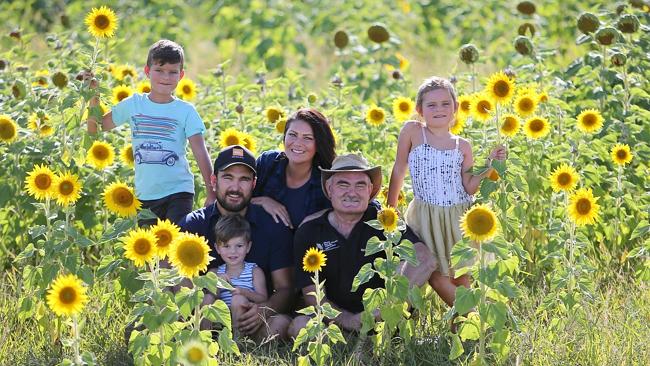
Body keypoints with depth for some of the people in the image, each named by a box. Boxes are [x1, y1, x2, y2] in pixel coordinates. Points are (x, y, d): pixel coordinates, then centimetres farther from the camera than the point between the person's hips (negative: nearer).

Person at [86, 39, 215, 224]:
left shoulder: (185, 111, -3)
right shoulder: (134, 105, 5)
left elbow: (201, 153, -8)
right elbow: (95, 127, 10)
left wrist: (211, 193, -15)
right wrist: (93, 95, -3)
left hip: (178, 191, -3)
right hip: (145, 194, 3)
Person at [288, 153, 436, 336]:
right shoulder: (308, 232, 2)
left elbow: (426, 260, -19)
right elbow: (312, 294, -3)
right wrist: (347, 320, -24)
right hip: (335, 320, 0)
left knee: (404, 266, -22)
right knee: (299, 325, -30)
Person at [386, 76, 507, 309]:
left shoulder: (463, 146, 5)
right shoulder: (412, 132, -1)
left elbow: (470, 187, 4)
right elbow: (399, 170, 4)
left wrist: (490, 164, -9)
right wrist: (390, 208, 7)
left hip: (458, 218, 2)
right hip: (427, 218, -2)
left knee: (462, 278, 3)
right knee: (436, 276, -7)